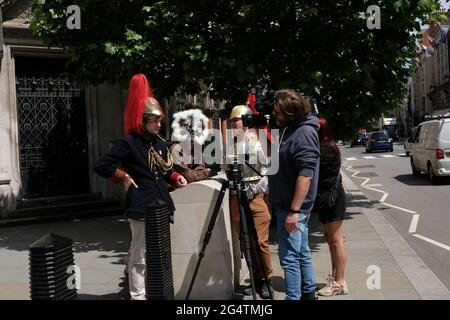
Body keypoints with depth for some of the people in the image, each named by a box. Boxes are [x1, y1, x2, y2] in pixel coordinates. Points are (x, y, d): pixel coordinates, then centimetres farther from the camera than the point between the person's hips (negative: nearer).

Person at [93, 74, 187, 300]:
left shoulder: (159, 142, 13)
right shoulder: (128, 143, -9)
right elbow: (100, 165, -12)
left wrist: (176, 178, 4)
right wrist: (124, 177, -10)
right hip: (141, 207, -8)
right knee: (140, 257, -3)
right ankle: (138, 296, 6)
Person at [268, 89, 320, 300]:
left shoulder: (304, 134, -18)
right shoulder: (289, 129, 11)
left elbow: (305, 174, -25)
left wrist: (293, 211, -26)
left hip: (292, 206, -10)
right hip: (286, 204, 10)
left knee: (289, 257, -6)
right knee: (302, 253, 17)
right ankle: (309, 294, 29)